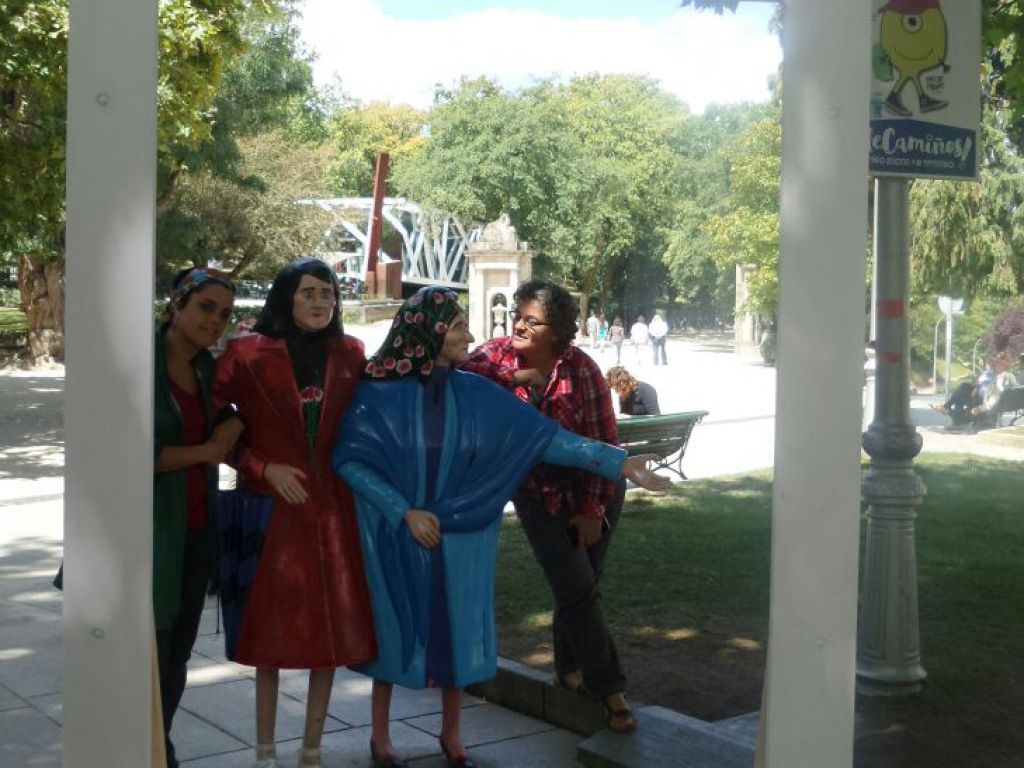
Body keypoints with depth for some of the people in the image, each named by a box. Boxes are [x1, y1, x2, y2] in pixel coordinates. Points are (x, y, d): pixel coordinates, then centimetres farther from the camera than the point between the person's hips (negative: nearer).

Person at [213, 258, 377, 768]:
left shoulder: (349, 354, 6)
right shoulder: (248, 353, -5)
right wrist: (263, 468, -10)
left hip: (333, 508, 3)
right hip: (273, 506, -3)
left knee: (332, 627, 6)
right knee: (272, 629, 4)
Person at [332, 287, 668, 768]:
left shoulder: (476, 394, -5)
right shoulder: (380, 392, -13)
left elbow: (543, 437, -8)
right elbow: (350, 459, -13)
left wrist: (616, 461, -15)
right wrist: (404, 511, -19)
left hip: (458, 536, 3)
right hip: (395, 534, -3)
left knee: (457, 625, 10)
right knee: (393, 626, 8)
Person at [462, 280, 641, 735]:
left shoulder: (580, 369, -19)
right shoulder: (501, 354, -11)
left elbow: (603, 442, -14)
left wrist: (591, 511, -11)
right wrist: (514, 377, -35)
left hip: (591, 490, -1)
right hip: (536, 490, 1)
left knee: (578, 587, 6)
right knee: (577, 589, -6)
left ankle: (570, 669, 33)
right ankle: (608, 687, 6)